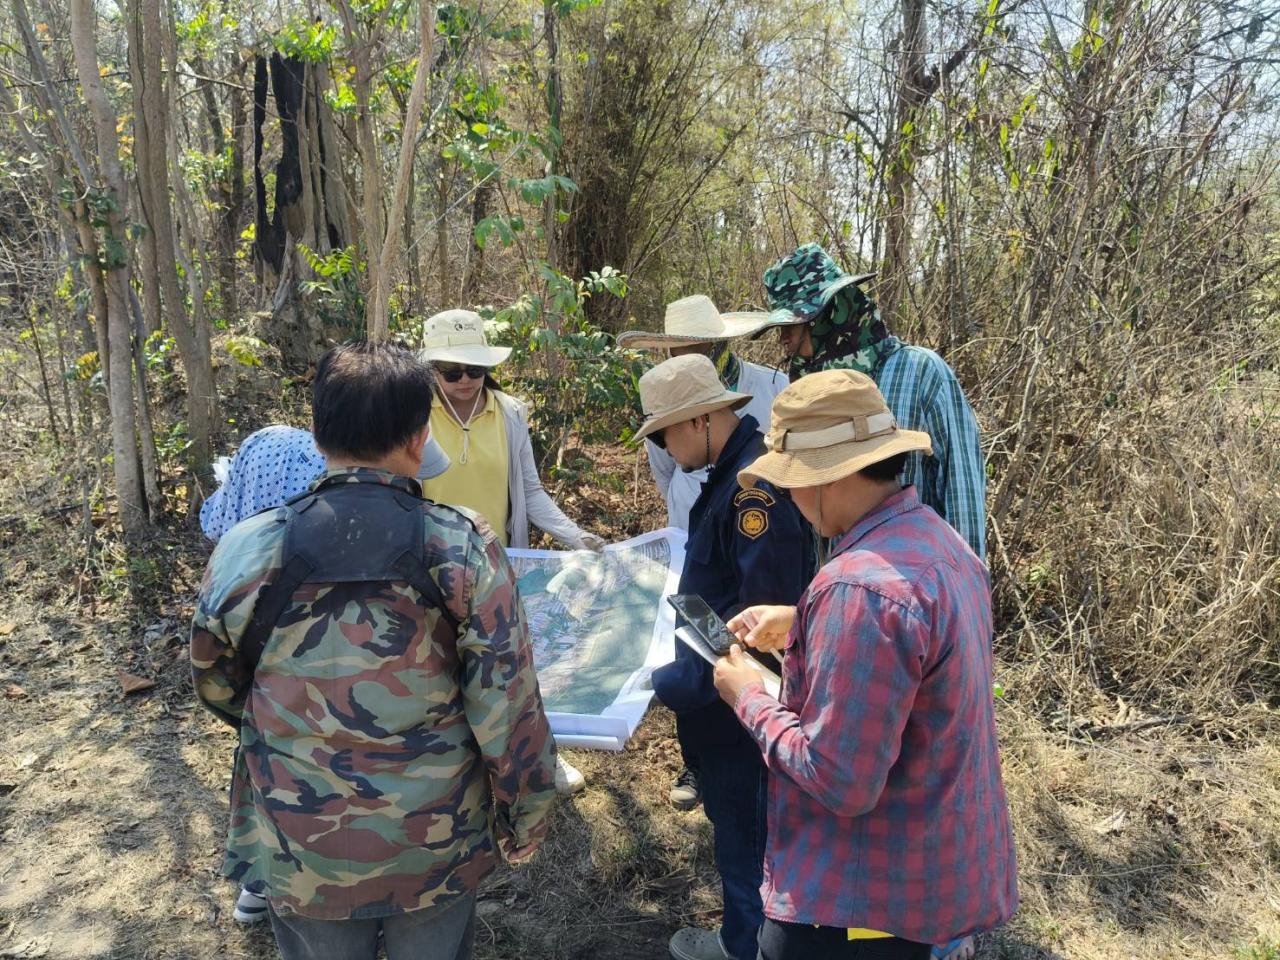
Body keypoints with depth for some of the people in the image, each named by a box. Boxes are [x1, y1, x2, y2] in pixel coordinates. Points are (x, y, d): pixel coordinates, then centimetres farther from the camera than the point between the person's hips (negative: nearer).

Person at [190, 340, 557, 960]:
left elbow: (217, 689, 3)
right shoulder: (465, 548, -19)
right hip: (439, 848, 0)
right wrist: (523, 820, 1)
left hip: (304, 859, 1)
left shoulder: (244, 553, -15)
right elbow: (509, 709, -15)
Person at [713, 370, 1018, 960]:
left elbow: (839, 780, -30)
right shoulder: (938, 540, 0)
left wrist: (749, 699, -15)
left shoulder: (862, 585, -32)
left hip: (864, 896, -9)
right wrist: (801, 626, 9)